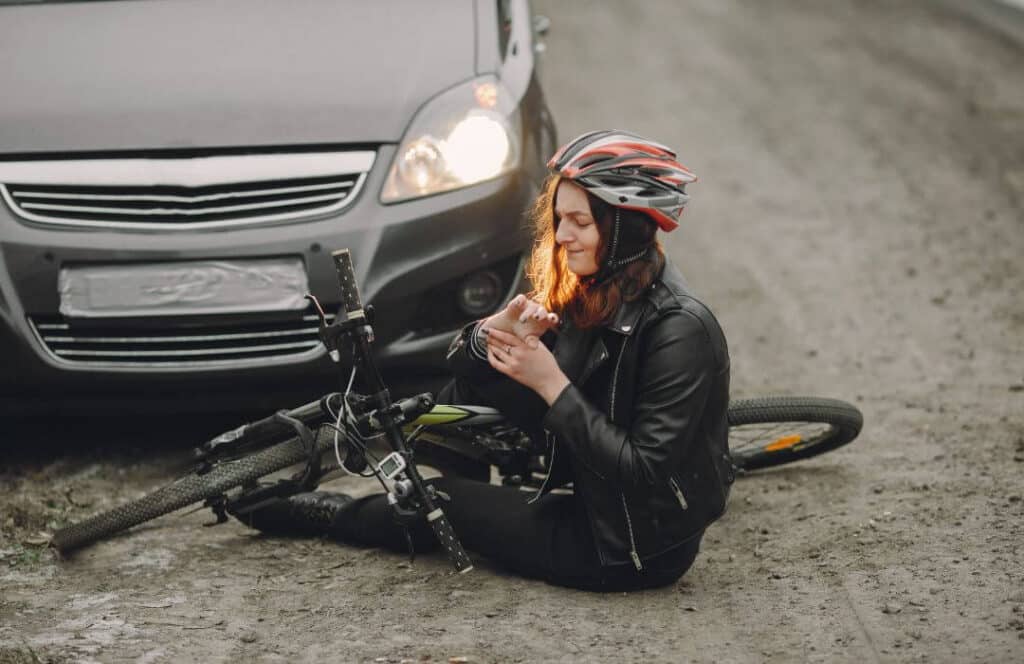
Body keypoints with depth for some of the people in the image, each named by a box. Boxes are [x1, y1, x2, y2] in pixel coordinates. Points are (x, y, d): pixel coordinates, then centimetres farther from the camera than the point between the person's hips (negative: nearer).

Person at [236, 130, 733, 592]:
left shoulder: (680, 330, -25)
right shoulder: (589, 299, 2)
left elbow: (645, 472, -28)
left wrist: (552, 384, -25)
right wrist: (492, 334, -22)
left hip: (637, 551, -8)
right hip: (597, 507, 8)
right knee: (474, 372, 0)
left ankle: (330, 514, 31)